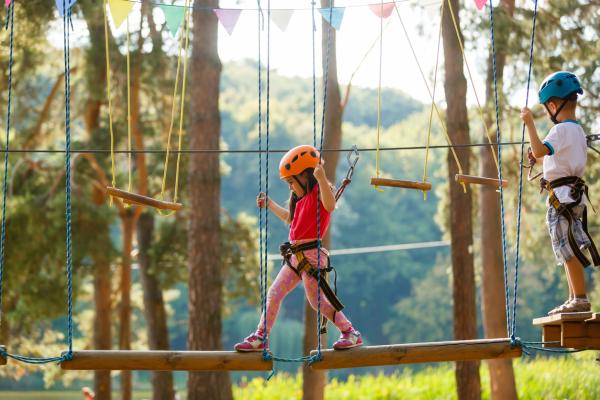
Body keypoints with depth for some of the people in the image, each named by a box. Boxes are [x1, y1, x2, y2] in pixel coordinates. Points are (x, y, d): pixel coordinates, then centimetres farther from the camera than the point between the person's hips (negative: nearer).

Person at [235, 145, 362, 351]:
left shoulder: (319, 192, -10)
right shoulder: (302, 198, 17)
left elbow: (330, 206, -34)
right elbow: (290, 219, 36)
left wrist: (322, 179, -45)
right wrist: (269, 204, 36)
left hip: (311, 254, -9)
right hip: (295, 256, 9)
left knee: (317, 300, -7)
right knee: (274, 293, 9)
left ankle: (350, 333, 4)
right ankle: (260, 338, 16)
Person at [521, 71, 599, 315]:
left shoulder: (562, 130, -14)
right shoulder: (577, 130, 17)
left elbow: (539, 150, -27)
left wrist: (529, 123, -21)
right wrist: (540, 158, 21)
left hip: (562, 195, -10)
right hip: (573, 194, 10)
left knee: (569, 250, -9)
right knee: (569, 250, 13)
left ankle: (580, 299, -10)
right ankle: (574, 299, 16)